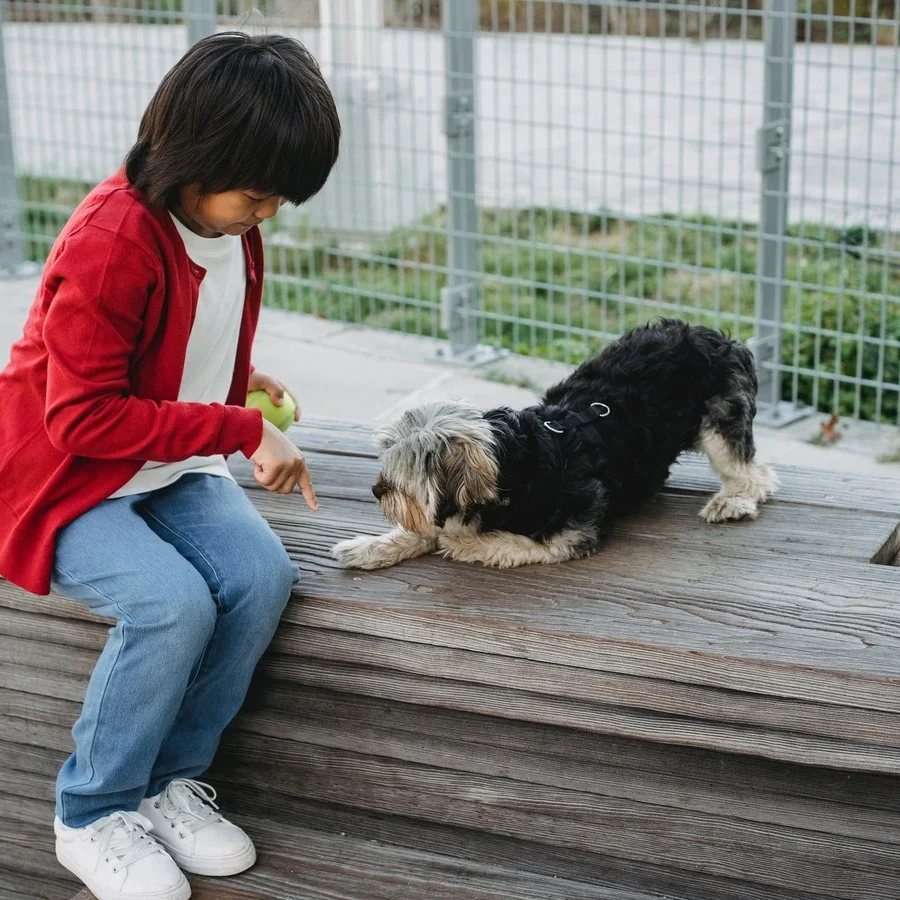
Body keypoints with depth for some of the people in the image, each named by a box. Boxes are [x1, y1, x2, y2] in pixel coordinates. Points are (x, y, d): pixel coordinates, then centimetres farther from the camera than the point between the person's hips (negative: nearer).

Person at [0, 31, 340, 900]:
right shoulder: (110, 243, -26)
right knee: (175, 601, -30)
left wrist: (236, 382, 6)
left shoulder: (231, 227, 2)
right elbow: (84, 419, -26)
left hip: (171, 470, 7)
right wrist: (236, 429, -25)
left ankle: (168, 782, 1)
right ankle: (92, 817, -6)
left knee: (262, 573, -19)